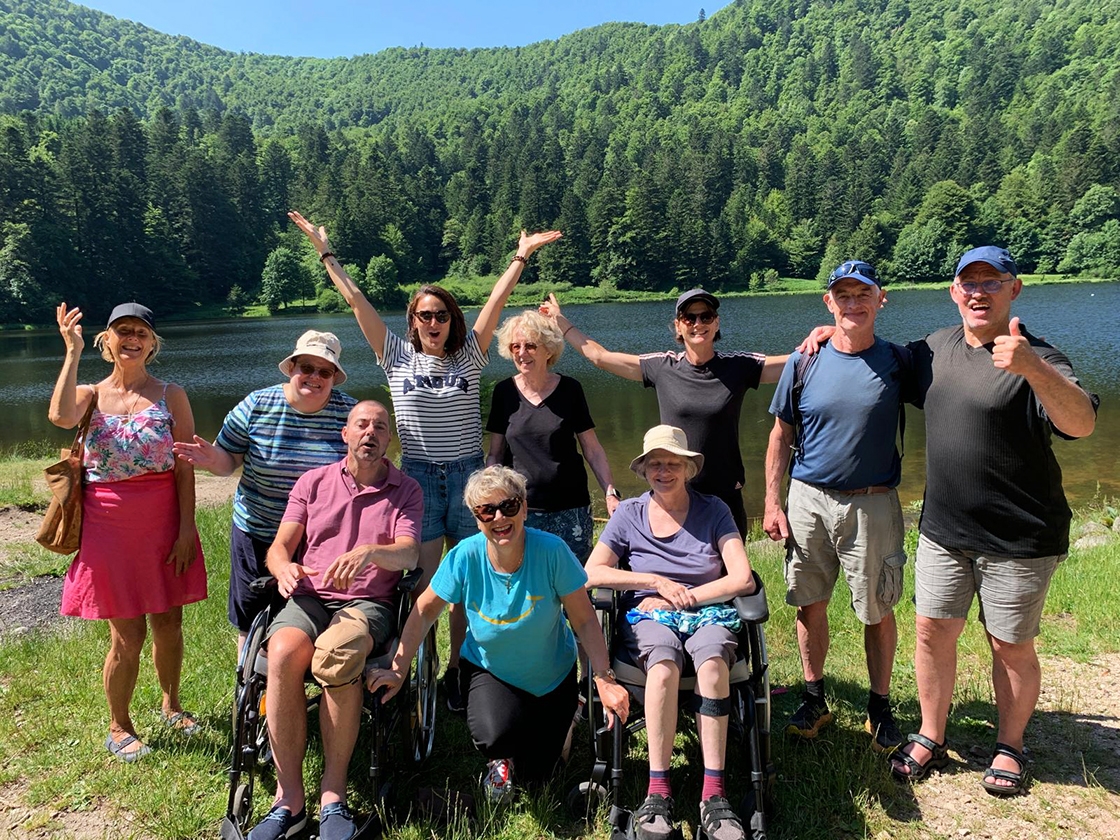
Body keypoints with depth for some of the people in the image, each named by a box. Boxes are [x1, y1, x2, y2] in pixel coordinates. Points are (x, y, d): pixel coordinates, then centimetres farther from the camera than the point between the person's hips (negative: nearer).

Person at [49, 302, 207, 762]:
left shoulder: (170, 395, 2)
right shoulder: (90, 395, 3)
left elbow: (185, 466, -2)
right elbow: (61, 417, -23)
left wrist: (186, 528, -8)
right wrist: (73, 351, -17)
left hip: (164, 520, 1)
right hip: (109, 523, -1)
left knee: (168, 623, 11)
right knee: (128, 634, 2)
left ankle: (170, 704, 37)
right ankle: (119, 727, 25)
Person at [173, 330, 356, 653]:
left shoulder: (349, 412, -6)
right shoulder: (257, 405, -5)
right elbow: (228, 459, 1)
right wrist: (213, 459, -20)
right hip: (257, 534, 1)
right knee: (252, 625, 14)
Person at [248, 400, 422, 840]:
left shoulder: (406, 491, 10)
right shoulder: (312, 482, 16)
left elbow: (409, 554, -5)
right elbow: (279, 547, 11)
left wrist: (369, 551, -28)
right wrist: (284, 568, -14)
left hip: (368, 603, -2)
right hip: (308, 598, 2)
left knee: (336, 653, -36)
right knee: (284, 653, -32)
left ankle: (333, 792, -23)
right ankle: (289, 799, -22)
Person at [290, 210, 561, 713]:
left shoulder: (468, 357, 6)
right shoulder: (398, 357, 5)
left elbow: (496, 301, -1)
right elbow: (356, 301, 4)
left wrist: (521, 257, -6)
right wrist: (325, 251, 5)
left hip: (468, 476, 1)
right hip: (418, 478, 0)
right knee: (424, 583, 1)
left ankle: (457, 670, 20)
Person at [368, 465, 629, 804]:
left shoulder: (551, 551, -25)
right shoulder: (465, 557, -22)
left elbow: (584, 620, -17)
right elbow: (425, 610, -6)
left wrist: (605, 680, -21)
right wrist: (398, 670, -8)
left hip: (551, 674, 0)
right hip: (488, 668, 0)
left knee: (533, 775, 5)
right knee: (495, 733, -31)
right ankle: (499, 758, 10)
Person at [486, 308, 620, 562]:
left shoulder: (570, 389, 0)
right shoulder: (504, 392, 3)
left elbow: (592, 449, 4)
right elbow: (496, 454, 8)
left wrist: (611, 493, -3)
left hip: (570, 510, -1)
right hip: (520, 510, 1)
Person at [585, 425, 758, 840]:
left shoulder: (713, 510, 6)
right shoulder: (629, 513, 8)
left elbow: (742, 580, -3)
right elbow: (592, 573, -1)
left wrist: (683, 597, -9)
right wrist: (658, 582, -8)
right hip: (647, 616, 0)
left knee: (712, 661, -34)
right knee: (664, 663, -35)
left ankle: (713, 794, -29)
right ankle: (658, 791, -27)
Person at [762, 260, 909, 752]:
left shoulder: (897, 363, 0)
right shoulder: (804, 363, 3)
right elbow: (781, 435, 6)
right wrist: (773, 502, 1)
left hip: (873, 505, -1)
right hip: (809, 500, 1)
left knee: (877, 614, 6)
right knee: (810, 604, 9)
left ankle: (880, 707, 26)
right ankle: (814, 698, 27)